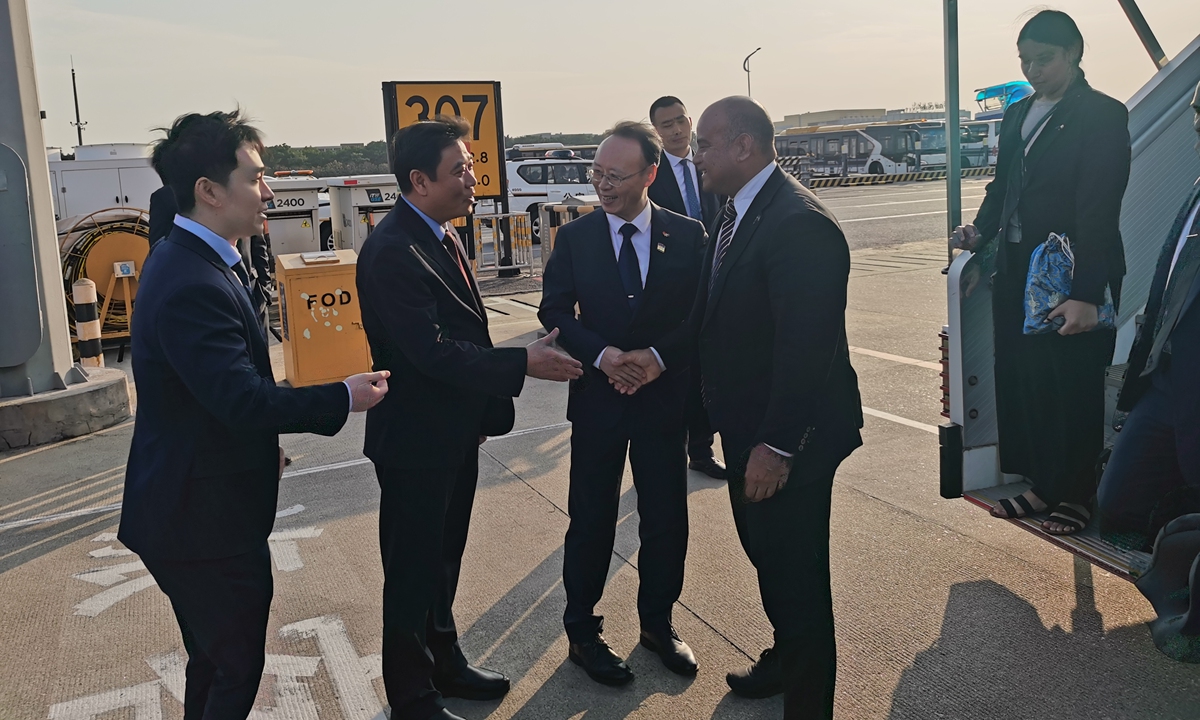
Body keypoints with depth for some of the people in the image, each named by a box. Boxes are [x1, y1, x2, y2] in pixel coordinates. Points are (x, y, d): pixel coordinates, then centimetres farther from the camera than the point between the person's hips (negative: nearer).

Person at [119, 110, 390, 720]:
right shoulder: (192, 284, -27)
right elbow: (245, 398, -29)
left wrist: (262, 444, 20)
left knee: (213, 660, 25)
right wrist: (344, 398, -18)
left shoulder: (183, 259, 7)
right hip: (205, 518, -10)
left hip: (193, 508, 10)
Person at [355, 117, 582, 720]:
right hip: (416, 441, -9)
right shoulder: (393, 251, -24)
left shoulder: (440, 234, 6)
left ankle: (444, 664, 43)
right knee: (413, 570, 8)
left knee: (443, 558, 23)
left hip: (454, 432, 9)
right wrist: (523, 365, -25)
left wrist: (482, 409, 13)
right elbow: (432, 352, -28)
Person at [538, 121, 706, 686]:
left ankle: (657, 622, 32)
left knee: (666, 518, 11)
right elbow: (554, 311, -2)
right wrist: (599, 354, -18)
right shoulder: (574, 238, -1)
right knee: (591, 520, 8)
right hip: (598, 397, 0)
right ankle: (581, 631, 25)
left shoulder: (688, 236, -2)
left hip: (665, 397, 1)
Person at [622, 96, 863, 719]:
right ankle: (786, 657, 49)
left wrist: (777, 446, -25)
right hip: (744, 424, 10)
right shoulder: (736, 213, 7)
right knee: (763, 550, 26)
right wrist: (663, 355, 2)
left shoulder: (800, 223, -25)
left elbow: (807, 346, -27)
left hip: (790, 435, -10)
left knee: (795, 571, 5)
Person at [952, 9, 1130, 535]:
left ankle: (1076, 495, 22)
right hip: (1017, 273, 7)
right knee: (1021, 380, 11)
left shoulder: (1102, 115, -10)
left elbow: (1099, 209, -17)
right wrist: (981, 230, 0)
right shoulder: (1016, 115, 12)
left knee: (1074, 389, 5)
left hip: (1073, 278, -6)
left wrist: (1087, 294, -23)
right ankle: (1042, 485, 27)